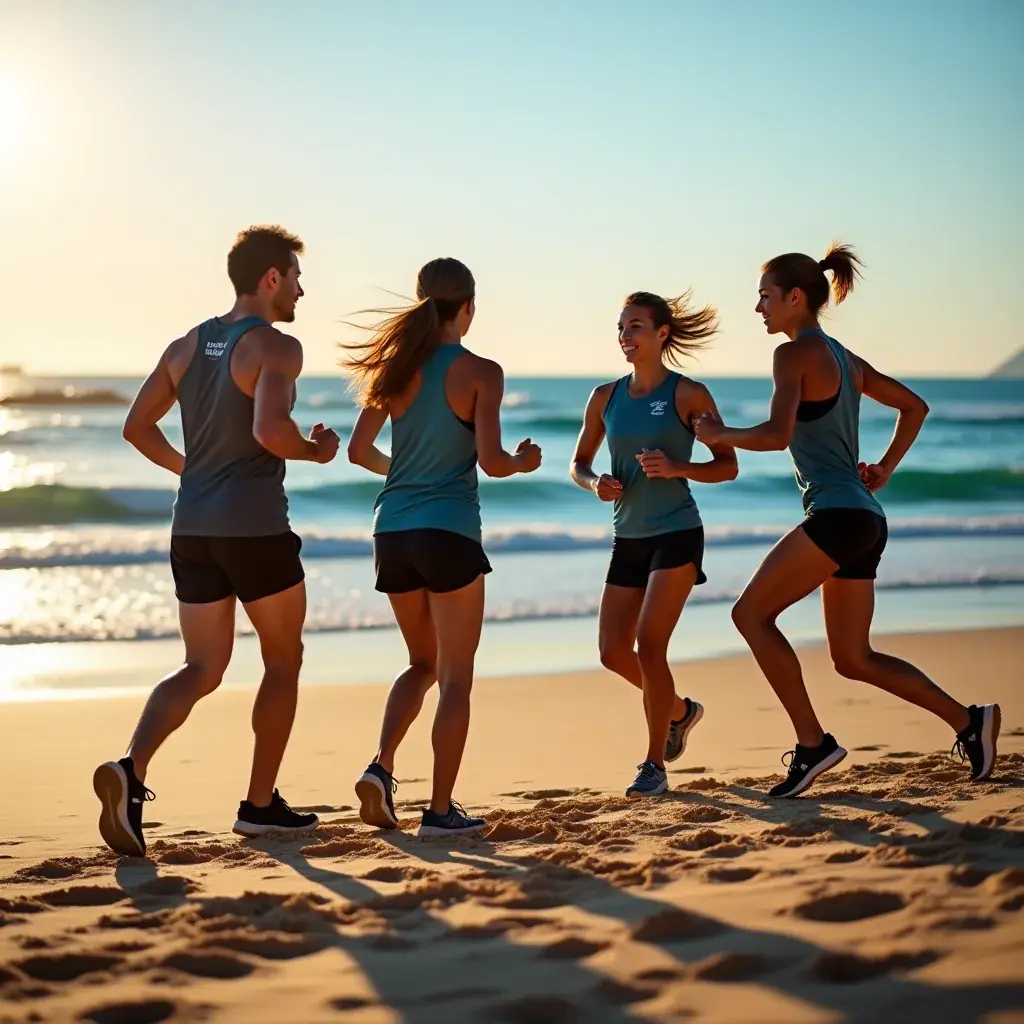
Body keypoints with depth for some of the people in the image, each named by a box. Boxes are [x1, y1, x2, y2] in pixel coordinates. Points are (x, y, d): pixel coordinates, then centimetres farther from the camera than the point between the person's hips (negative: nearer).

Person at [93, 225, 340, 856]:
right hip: (256, 527, -6)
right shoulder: (276, 348, -10)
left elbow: (137, 428, 13)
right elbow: (269, 430, -25)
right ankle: (261, 804, 17)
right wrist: (316, 450, -6)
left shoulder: (186, 347, 12)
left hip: (193, 527, 6)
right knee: (284, 660, 13)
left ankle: (131, 769, -17)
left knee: (202, 670, 8)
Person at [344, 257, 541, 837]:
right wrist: (524, 462, 9)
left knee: (424, 664, 22)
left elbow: (360, 451, 9)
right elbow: (491, 462, -13)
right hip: (449, 530, -5)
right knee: (456, 676, 5)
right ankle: (441, 809, 4)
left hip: (393, 531, 5)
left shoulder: (399, 366, 7)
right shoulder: (480, 372, -6)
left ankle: (381, 768, 3)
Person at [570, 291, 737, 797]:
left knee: (649, 643, -14)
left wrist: (676, 467, -20)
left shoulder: (688, 395, -7)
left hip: (676, 533, -6)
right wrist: (596, 483, -8)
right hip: (628, 537, 6)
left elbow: (728, 466, -3)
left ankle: (655, 764, -2)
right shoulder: (606, 397, 6)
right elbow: (577, 465, 15)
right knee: (613, 651, 3)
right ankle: (679, 710, 32)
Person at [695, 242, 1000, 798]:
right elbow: (915, 406, 28)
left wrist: (719, 434, -4)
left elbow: (776, 434, -20)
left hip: (838, 515, -9)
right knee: (853, 658, 12)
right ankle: (968, 720, 7)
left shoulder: (796, 353, -7)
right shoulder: (845, 358, 20)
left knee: (751, 613, -5)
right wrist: (885, 469, 23)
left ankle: (812, 742, -7)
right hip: (865, 518, 9)